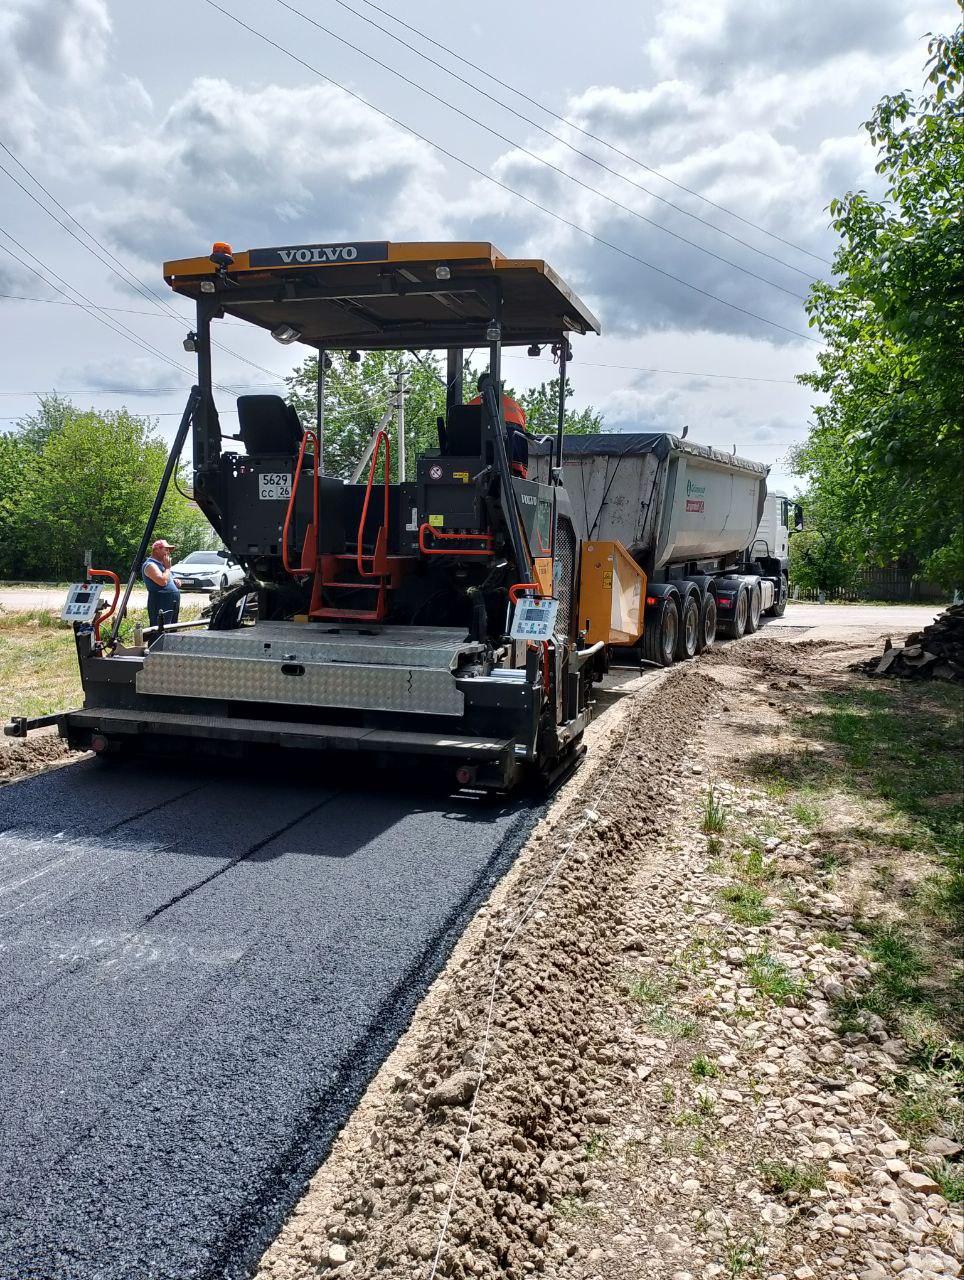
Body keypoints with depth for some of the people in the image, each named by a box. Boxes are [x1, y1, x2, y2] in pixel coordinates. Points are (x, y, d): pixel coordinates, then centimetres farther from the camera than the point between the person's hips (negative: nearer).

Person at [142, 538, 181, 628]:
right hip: (161, 606, -10)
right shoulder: (150, 565, -10)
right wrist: (167, 567, -9)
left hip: (172, 606, 10)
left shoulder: (160, 564, 21)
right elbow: (162, 581, -23)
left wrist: (175, 581, 13)